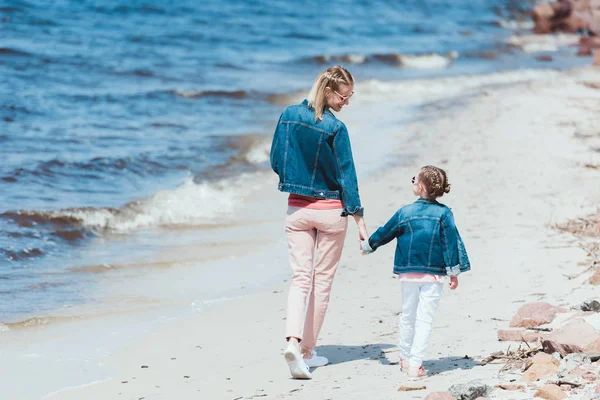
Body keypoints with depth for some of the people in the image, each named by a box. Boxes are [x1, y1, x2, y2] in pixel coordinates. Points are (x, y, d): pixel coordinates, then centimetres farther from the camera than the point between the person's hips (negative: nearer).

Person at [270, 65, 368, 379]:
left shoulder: (288, 115, -1)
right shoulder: (335, 128, -16)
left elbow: (276, 162, 7)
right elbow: (346, 175, -15)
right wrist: (358, 218, -12)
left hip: (296, 208, 4)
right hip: (330, 210, -4)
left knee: (301, 277, 5)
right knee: (322, 280, 9)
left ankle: (294, 341, -17)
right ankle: (308, 350, 14)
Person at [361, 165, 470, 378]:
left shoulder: (405, 213, -2)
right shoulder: (444, 214, -5)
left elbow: (385, 233, 10)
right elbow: (451, 243, -6)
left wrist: (367, 245, 28)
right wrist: (453, 272, 1)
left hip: (408, 274, 1)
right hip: (434, 276, -1)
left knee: (408, 316, 17)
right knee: (424, 319, 0)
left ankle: (405, 358, 28)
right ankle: (415, 364, -4)